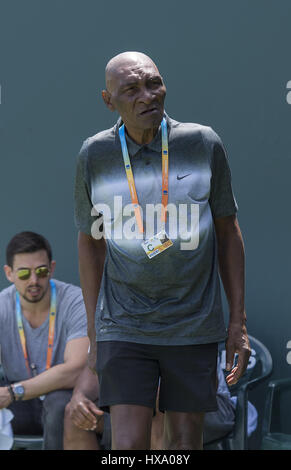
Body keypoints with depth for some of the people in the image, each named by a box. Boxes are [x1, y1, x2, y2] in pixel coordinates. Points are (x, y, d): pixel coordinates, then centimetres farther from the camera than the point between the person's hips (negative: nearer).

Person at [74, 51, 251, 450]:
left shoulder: (203, 143, -3)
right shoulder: (94, 156, -2)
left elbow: (228, 231, 5)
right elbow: (90, 242, 9)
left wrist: (239, 322, 2)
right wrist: (94, 337, 9)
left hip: (194, 327, 1)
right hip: (124, 328, 0)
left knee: (186, 442, 6)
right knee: (128, 446, -9)